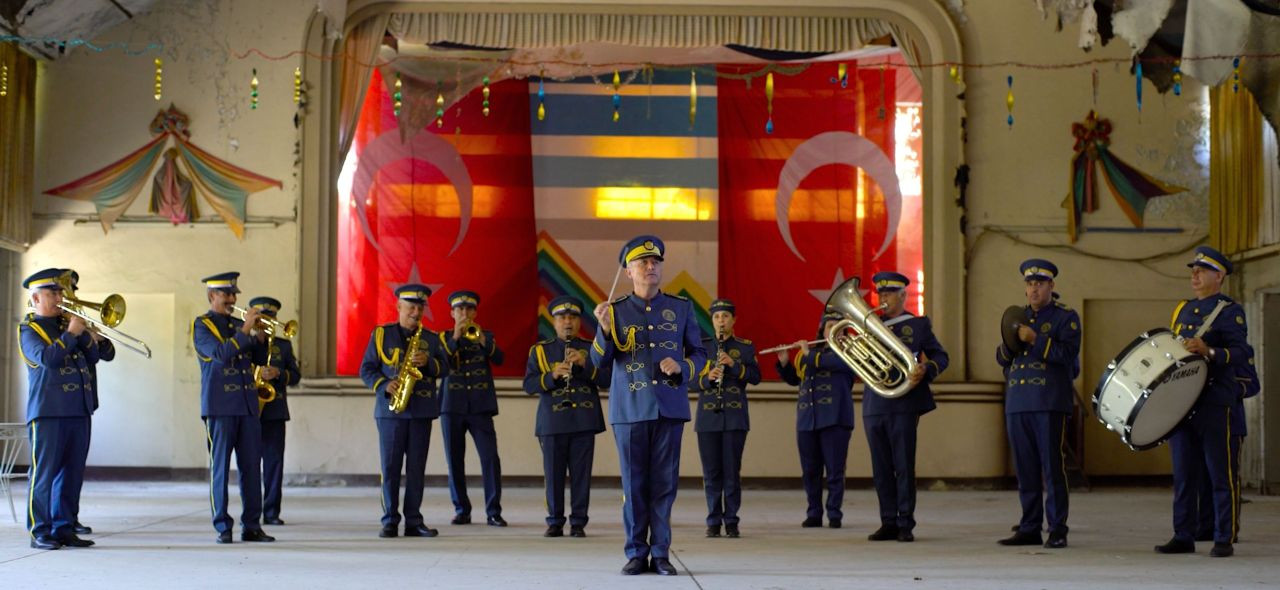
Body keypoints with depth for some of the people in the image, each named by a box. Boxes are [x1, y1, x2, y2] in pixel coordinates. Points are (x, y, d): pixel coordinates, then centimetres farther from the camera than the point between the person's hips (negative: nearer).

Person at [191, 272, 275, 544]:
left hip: (247, 404, 6)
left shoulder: (238, 325, 18)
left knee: (252, 466, 3)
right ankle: (223, 527, 2)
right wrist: (244, 331, -18)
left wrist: (260, 335, -2)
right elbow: (220, 354, -16)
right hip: (220, 405, -5)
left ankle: (252, 526, 7)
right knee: (220, 466, -2)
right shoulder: (202, 325, 0)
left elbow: (260, 360, 14)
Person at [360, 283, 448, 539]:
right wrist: (384, 385, -13)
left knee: (417, 468, 3)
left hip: (422, 410, 2)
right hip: (390, 410, -2)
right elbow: (366, 369, 4)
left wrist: (428, 362, -12)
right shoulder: (381, 334, 6)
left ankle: (414, 521, 8)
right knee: (390, 467, -2)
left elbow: (444, 368, 7)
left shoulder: (431, 338, 13)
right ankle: (390, 521, 4)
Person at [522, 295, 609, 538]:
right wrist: (552, 375, -14)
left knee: (581, 474, -1)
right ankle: (555, 522, 10)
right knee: (553, 474, 1)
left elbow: (607, 379, 1)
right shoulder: (540, 350, 11)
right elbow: (529, 385, 2)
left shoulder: (592, 348, 11)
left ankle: (578, 522, 7)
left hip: (584, 420, 0)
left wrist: (585, 363, -12)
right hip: (553, 421, 0)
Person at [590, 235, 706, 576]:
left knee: (664, 482, 3)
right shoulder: (615, 311, 3)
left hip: (670, 407, 1)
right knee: (634, 484, 3)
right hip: (630, 409, -1)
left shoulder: (681, 307, 6)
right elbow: (600, 361, 0)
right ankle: (636, 553, 11)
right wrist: (605, 329, -18)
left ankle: (661, 553, 11)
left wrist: (681, 367, -10)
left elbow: (698, 353, 11)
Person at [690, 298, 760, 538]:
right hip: (708, 417, 1)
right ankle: (713, 521, 9)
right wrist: (707, 378, -16)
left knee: (732, 471, -1)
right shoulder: (701, 346, 8)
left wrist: (734, 364, -16)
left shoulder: (745, 347, 7)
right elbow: (690, 382, 4)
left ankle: (731, 521, 5)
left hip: (735, 417, -1)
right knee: (711, 472, 2)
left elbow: (756, 377, -3)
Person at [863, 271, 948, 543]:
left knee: (904, 467, -3)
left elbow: (940, 356, 3)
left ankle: (906, 524, 2)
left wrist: (925, 370, -17)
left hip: (903, 405, -4)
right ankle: (889, 523, 12)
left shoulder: (918, 325, 5)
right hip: (873, 406, 4)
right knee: (881, 469, 6)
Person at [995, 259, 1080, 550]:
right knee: (1025, 470, 7)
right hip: (1017, 403, 5)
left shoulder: (1066, 317, 3)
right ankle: (1029, 528, 12)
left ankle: (1057, 530, -2)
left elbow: (1068, 353, -12)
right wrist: (1009, 342, -5)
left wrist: (1034, 339, -18)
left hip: (1050, 404, -5)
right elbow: (1001, 359, 17)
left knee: (1052, 467, -6)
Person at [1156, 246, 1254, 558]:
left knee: (1220, 475, -2)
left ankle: (1224, 540, 3)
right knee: (1183, 474, 8)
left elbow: (1242, 354, -15)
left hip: (1213, 403, -6)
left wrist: (1209, 351, -30)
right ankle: (1183, 537, 13)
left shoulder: (1229, 311, -3)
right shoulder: (1183, 309, 18)